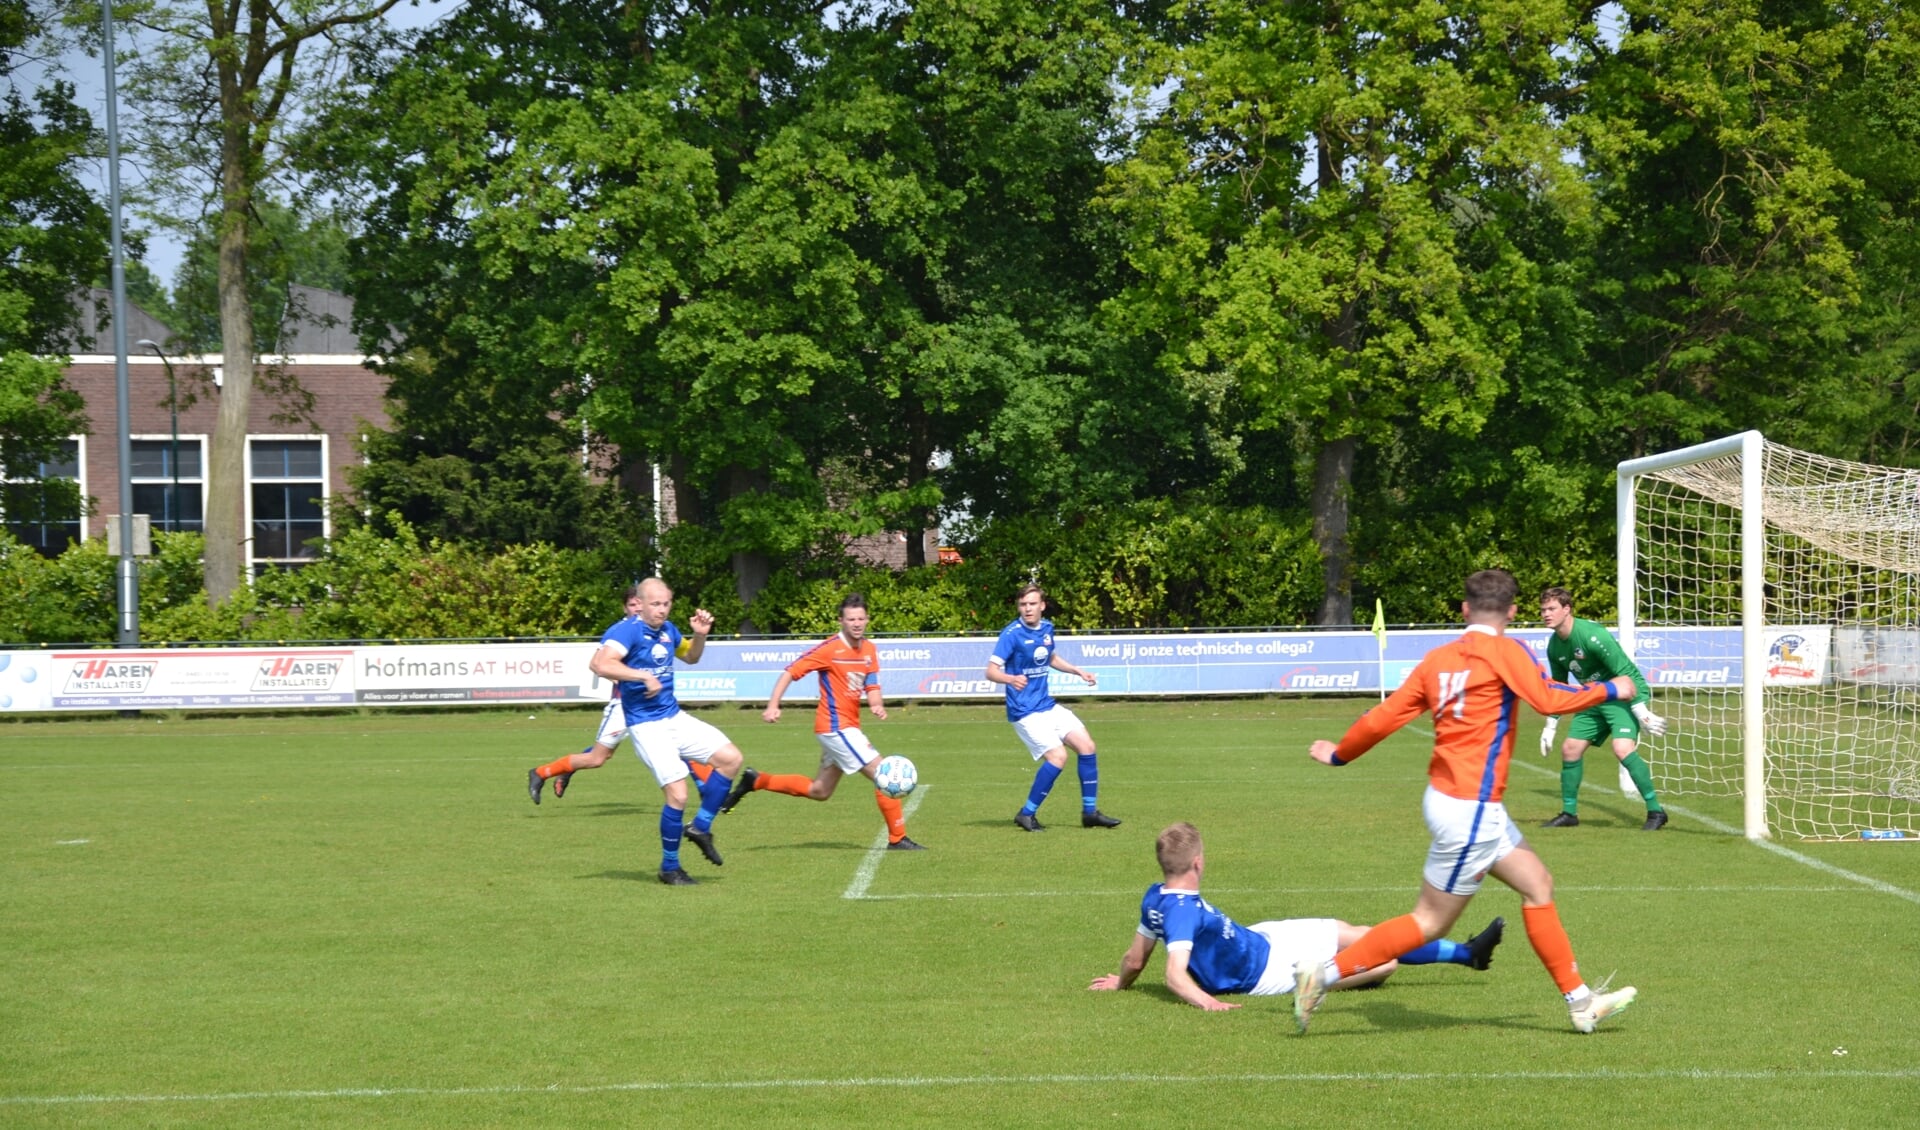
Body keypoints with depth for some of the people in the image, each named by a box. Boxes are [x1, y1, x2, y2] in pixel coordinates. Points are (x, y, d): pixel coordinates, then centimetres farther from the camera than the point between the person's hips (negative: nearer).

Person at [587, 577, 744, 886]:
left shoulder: (667, 630, 8)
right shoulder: (627, 631, -16)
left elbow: (691, 656, 28)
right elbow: (600, 663, -33)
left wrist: (700, 634, 8)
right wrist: (643, 676, -36)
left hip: (675, 718, 8)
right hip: (646, 726, -8)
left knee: (731, 758, -1)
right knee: (678, 794, -15)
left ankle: (700, 827, 12)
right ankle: (670, 868, 5)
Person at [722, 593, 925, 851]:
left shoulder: (869, 649, 7)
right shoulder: (831, 649, -14)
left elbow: (872, 686, 9)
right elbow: (791, 672, -13)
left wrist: (877, 704, -13)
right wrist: (773, 705, -23)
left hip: (846, 727, 9)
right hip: (836, 726, -9)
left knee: (818, 791, 19)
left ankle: (755, 781, 26)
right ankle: (897, 839, -1)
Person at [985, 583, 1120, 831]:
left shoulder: (1047, 628, 6)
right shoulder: (1012, 634, -16)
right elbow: (991, 671, -22)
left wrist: (1077, 671, 17)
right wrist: (1011, 678, -41)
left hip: (1048, 706, 8)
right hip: (1025, 711, -8)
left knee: (1086, 745, 3)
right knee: (1058, 756, -19)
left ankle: (1089, 811, 15)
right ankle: (1027, 814, -6)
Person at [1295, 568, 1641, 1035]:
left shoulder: (1438, 659, 6)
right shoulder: (1504, 651, -11)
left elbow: (1385, 716, 6)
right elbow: (1548, 700, -21)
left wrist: (1339, 754, 20)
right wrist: (1609, 691, -6)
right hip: (1470, 808, -9)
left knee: (1537, 885, 15)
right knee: (1430, 922, -1)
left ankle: (1580, 1001, 19)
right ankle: (1323, 975, -1)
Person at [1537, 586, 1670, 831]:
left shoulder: (1592, 635, -25)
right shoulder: (1554, 645, 1)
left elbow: (1625, 673, -24)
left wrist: (1642, 713, -25)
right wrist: (1550, 726, 18)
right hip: (1595, 699, 9)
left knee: (1623, 748, -26)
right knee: (1570, 749, 5)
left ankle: (1655, 811, -18)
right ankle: (1569, 813, 21)